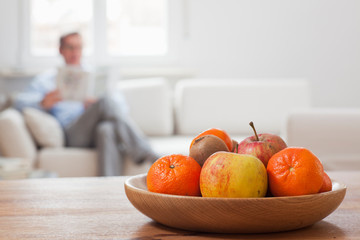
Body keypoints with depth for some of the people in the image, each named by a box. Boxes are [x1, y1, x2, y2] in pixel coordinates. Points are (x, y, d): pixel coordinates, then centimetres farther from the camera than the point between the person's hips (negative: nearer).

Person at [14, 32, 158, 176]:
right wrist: (44, 103, -16)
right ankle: (145, 154, -40)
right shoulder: (47, 79, 22)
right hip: (71, 134, -2)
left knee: (106, 130, -38)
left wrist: (96, 105, -8)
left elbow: (122, 105, 15)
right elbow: (20, 102, 8)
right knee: (107, 102, -31)